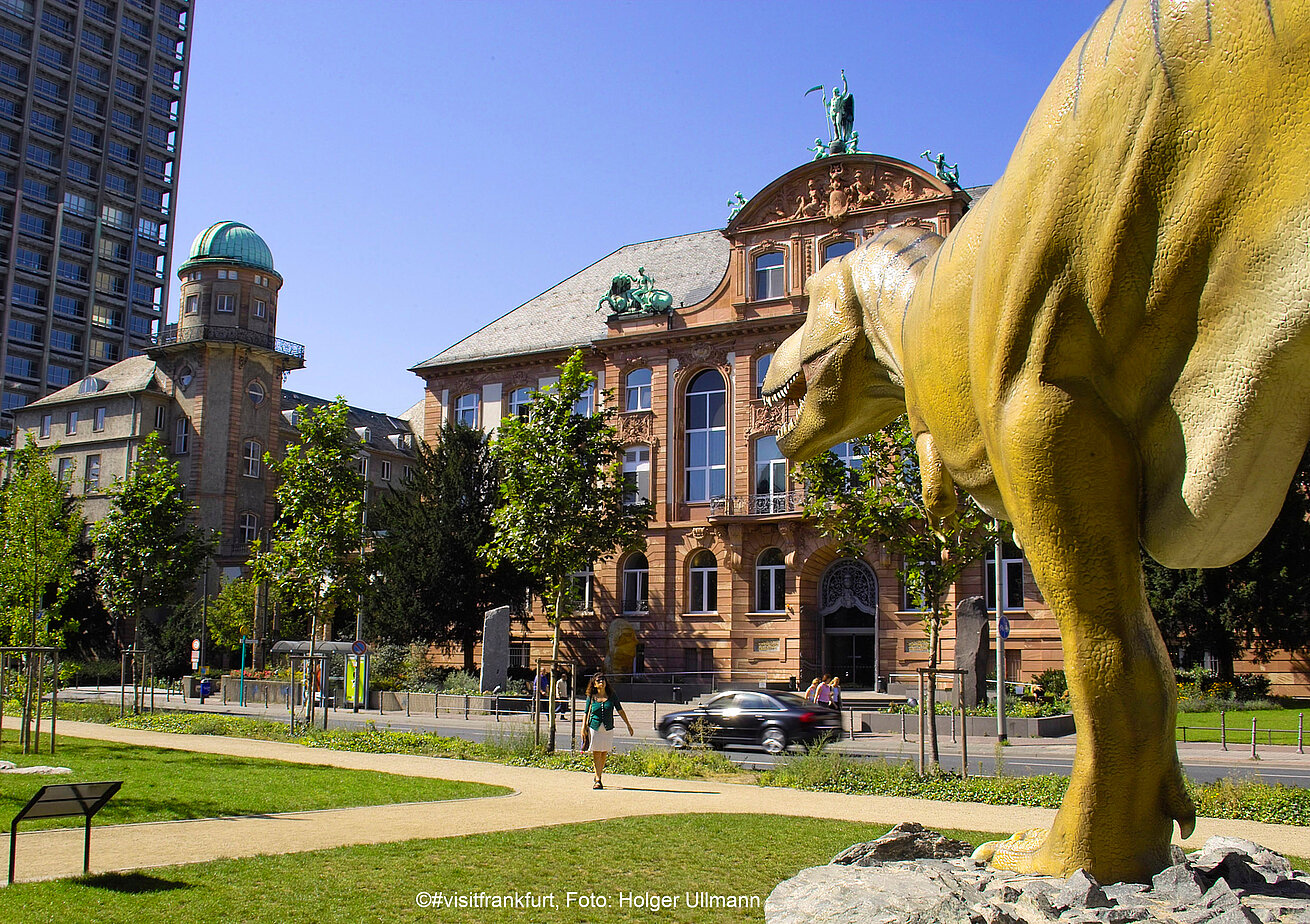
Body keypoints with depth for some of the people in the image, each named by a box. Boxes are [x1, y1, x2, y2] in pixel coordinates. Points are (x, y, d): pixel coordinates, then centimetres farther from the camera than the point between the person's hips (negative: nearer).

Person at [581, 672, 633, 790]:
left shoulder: (612, 695, 2)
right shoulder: (591, 697, 1)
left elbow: (620, 710, 5)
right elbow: (587, 713, 6)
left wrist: (628, 725, 4)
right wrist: (583, 728, 0)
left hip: (608, 729, 1)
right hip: (594, 728, -1)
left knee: (604, 754, 6)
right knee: (596, 753, -5)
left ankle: (598, 777, 23)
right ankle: (597, 780, -3)